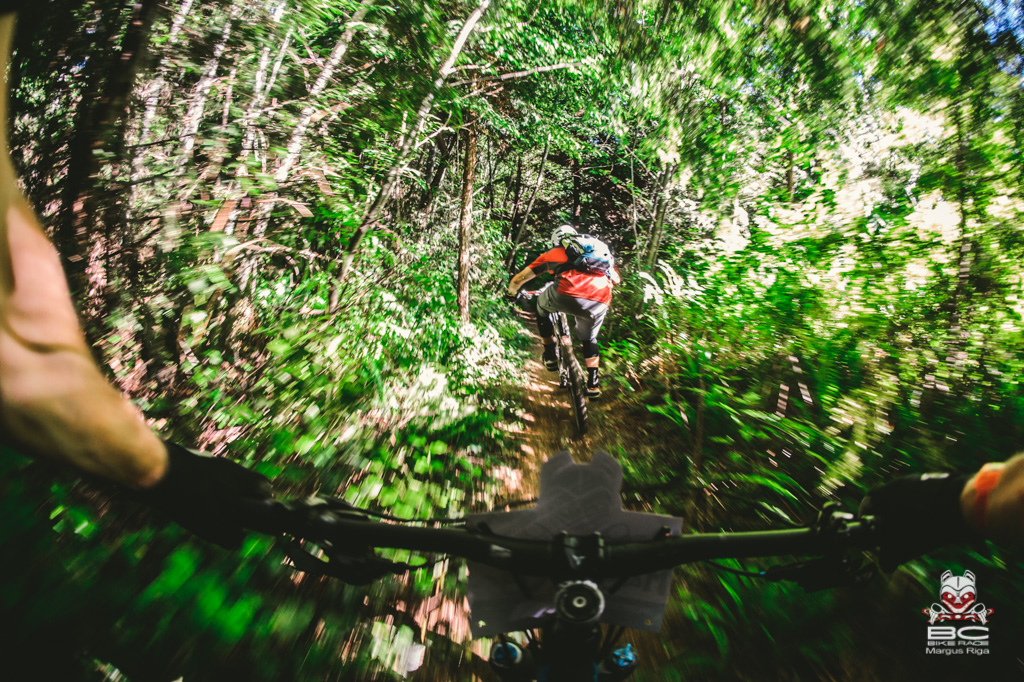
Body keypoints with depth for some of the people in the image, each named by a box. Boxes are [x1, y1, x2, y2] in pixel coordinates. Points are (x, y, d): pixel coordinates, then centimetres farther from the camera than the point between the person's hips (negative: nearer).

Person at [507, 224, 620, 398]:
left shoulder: (552, 253, 29)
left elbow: (517, 280, 31)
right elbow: (616, 279, 41)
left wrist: (512, 292, 53)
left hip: (569, 295, -3)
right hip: (600, 303, 3)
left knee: (542, 305, 32)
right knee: (589, 339, 32)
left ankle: (550, 356, 33)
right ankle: (593, 384, 26)